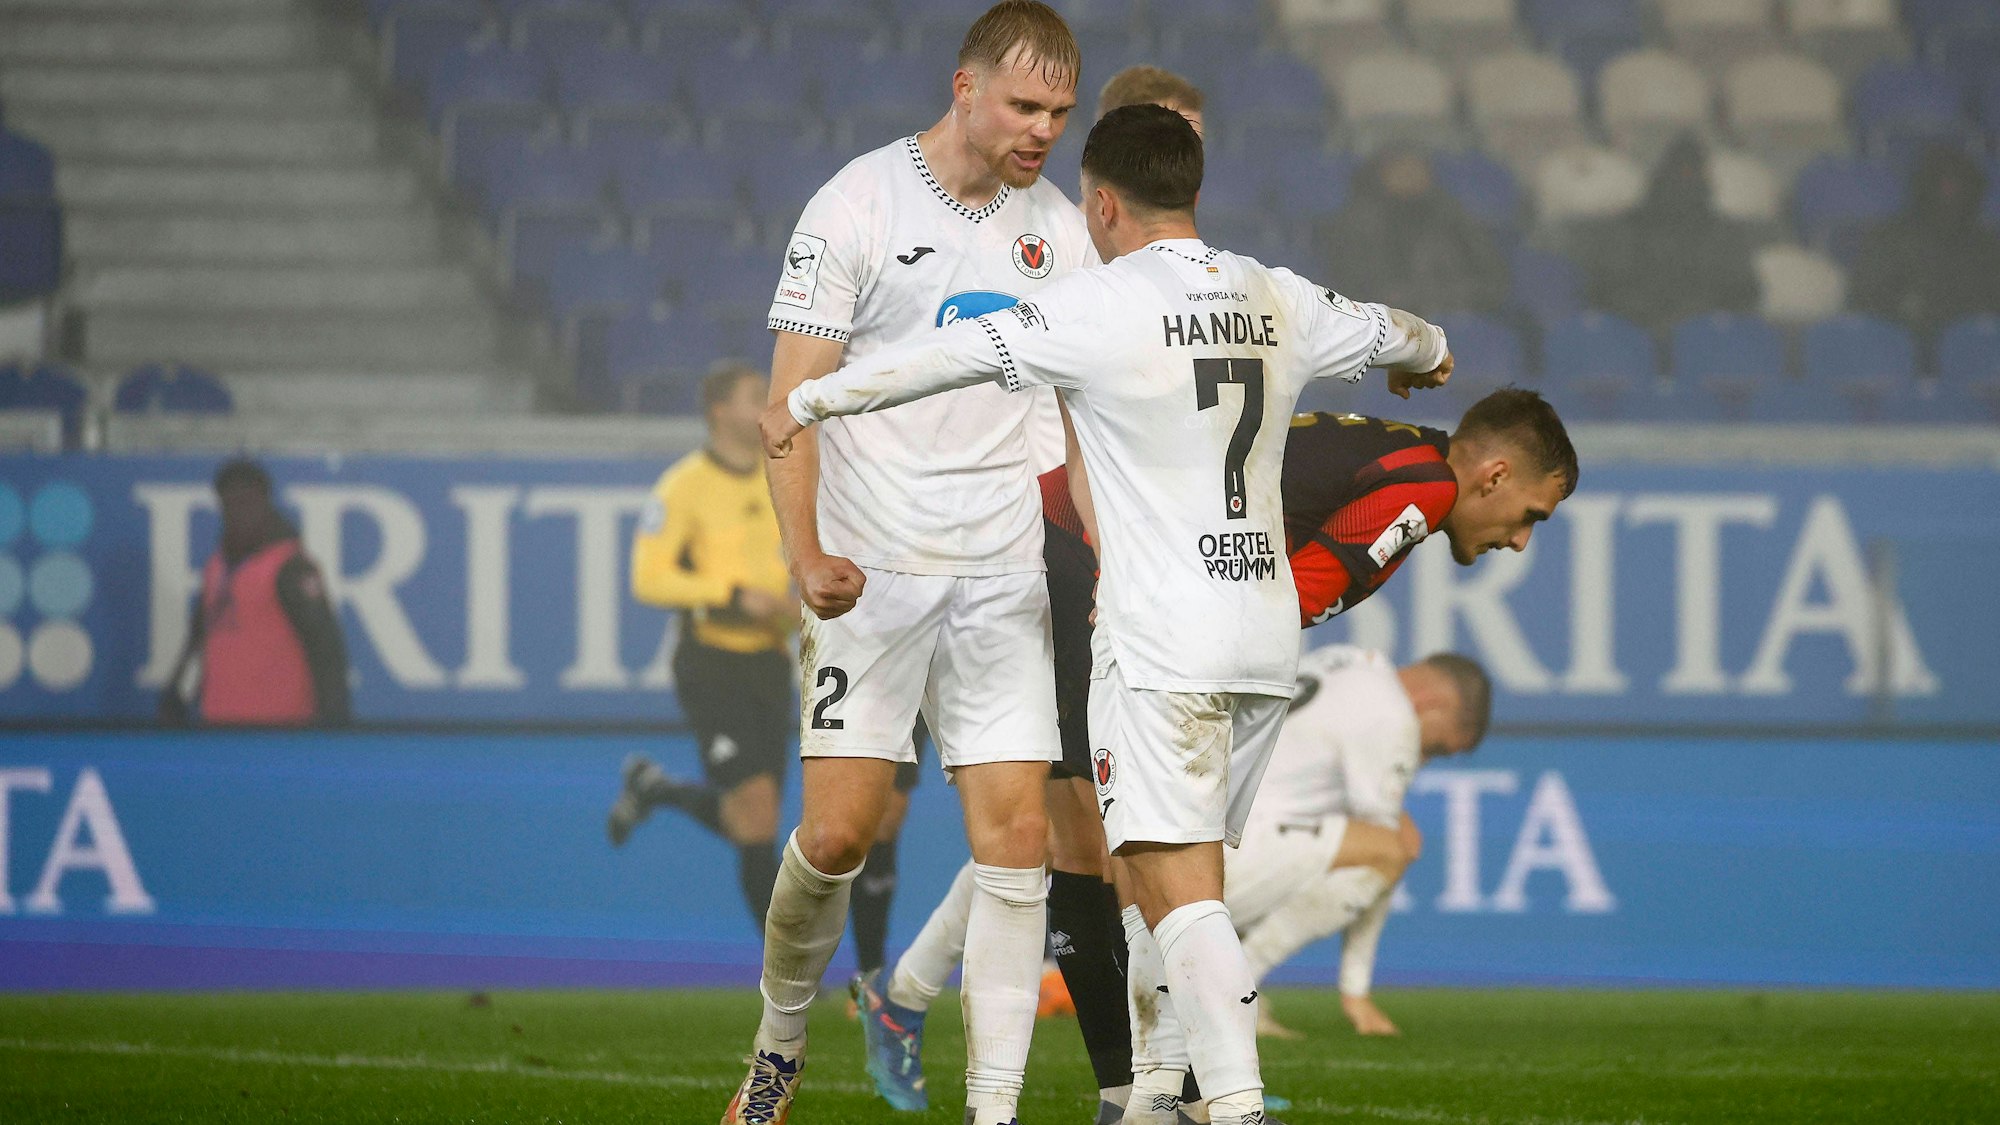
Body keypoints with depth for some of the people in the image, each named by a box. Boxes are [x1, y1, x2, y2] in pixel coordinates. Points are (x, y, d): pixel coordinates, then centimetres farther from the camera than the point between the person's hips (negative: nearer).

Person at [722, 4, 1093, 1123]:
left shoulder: (1059, 230, 8)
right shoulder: (859, 205, -6)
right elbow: (792, 402, -6)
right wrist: (807, 557, -19)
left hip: (1004, 575, 4)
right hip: (871, 569, -4)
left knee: (1016, 839, -6)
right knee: (839, 832, -8)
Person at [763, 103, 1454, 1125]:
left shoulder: (1106, 306, -9)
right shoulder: (1278, 303, 11)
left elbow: (954, 356, -6)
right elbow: (1381, 331, 32)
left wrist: (807, 402, 6)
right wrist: (1425, 351, 56)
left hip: (1161, 646, -7)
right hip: (1267, 633, 7)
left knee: (1178, 887, -11)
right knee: (1181, 878, 15)